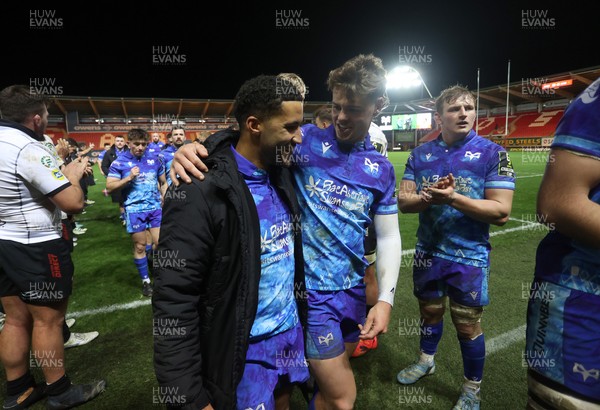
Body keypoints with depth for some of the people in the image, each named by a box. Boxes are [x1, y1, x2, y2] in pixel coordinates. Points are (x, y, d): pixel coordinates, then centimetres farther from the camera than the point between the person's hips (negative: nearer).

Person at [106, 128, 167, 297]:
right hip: (135, 210, -2)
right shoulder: (119, 162, -3)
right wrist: (129, 178, -18)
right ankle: (145, 281, 21)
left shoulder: (154, 160, 5)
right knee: (139, 247, 7)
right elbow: (109, 187, -7)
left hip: (155, 207, 2)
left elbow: (163, 183, 14)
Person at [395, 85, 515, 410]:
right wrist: (427, 197, -23)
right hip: (428, 252, 4)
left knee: (467, 326, 10)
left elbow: (501, 212, -17)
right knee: (429, 311, 22)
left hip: (469, 257, -3)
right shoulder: (420, 154, 0)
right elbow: (403, 201, -2)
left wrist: (452, 198, -28)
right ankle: (426, 361, 48)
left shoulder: (492, 153, -11)